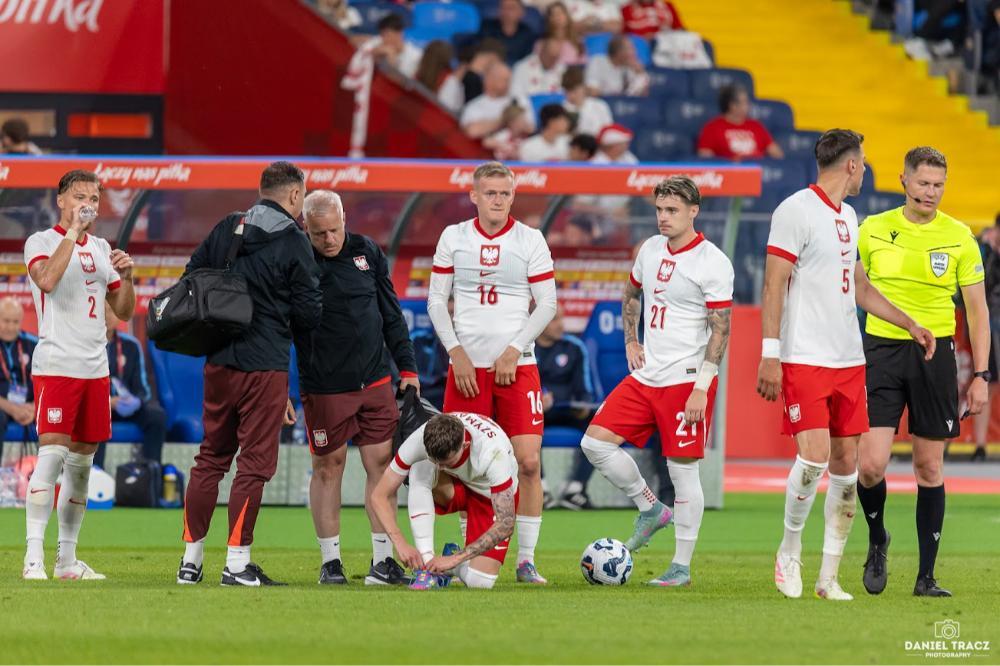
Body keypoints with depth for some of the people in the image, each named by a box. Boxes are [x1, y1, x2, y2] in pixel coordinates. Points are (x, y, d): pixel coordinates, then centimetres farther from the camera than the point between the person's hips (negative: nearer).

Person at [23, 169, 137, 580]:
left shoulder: (101, 249, 17)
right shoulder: (41, 242, -1)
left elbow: (124, 312, 19)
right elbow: (47, 279, -23)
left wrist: (126, 276, 0)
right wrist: (72, 231, -17)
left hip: (95, 368, 7)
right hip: (55, 365, -7)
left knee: (81, 462, 7)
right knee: (51, 454, -15)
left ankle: (67, 558, 13)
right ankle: (34, 557, -17)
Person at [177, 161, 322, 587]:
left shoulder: (226, 229, 7)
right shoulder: (294, 243, -8)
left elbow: (190, 280, 10)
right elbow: (309, 313, -8)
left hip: (219, 362, 6)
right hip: (265, 367, -6)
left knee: (210, 458, 14)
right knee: (255, 462, -1)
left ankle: (191, 558, 15)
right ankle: (237, 564, -5)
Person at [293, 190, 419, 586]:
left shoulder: (367, 252, 5)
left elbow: (391, 315, 14)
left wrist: (407, 367, 12)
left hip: (374, 381, 4)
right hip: (324, 387, -4)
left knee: (381, 463, 1)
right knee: (328, 467, 2)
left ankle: (383, 561, 6)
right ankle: (330, 562, 10)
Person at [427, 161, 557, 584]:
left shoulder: (530, 240, 2)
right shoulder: (453, 238, 5)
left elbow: (547, 303, 2)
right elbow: (436, 300, 7)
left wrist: (513, 351, -7)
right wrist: (457, 353, -4)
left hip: (517, 365, -1)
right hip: (467, 366, 1)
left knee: (528, 461, -8)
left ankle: (526, 560, -1)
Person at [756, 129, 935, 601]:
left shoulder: (847, 217, 16)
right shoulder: (796, 211, -9)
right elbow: (773, 287, -12)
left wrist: (909, 324, 28)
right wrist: (770, 355, -17)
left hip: (848, 361, 8)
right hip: (804, 360, -8)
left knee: (846, 463, 4)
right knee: (814, 456, -17)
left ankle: (829, 576, 9)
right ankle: (790, 552, 4)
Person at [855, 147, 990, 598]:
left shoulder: (959, 237, 2)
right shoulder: (873, 230, 3)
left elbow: (977, 310, 5)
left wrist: (981, 376, -1)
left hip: (935, 354, 0)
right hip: (881, 350, 0)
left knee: (930, 468, 2)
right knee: (870, 465, -12)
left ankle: (926, 576, 9)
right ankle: (877, 540, 18)